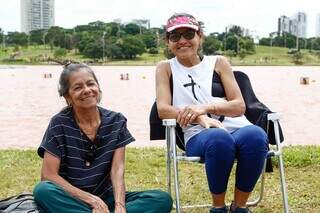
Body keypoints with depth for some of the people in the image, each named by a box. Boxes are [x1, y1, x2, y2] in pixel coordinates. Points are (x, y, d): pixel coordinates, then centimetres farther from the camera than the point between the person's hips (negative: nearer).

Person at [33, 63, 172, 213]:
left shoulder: (116, 121, 0)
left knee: (163, 199, -19)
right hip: (71, 200, -3)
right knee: (43, 191, -35)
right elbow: (48, 175, -12)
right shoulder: (60, 123, -8)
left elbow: (117, 168, -8)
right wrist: (92, 200, -19)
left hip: (106, 198, 3)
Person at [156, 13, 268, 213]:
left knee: (255, 135, -34)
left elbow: (240, 106, 6)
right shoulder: (166, 68, 12)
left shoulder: (219, 62, 14)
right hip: (199, 135, -2)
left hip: (236, 128, 2)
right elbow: (163, 109, -2)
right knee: (219, 139, -37)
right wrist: (200, 118, -18)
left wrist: (205, 107, -12)